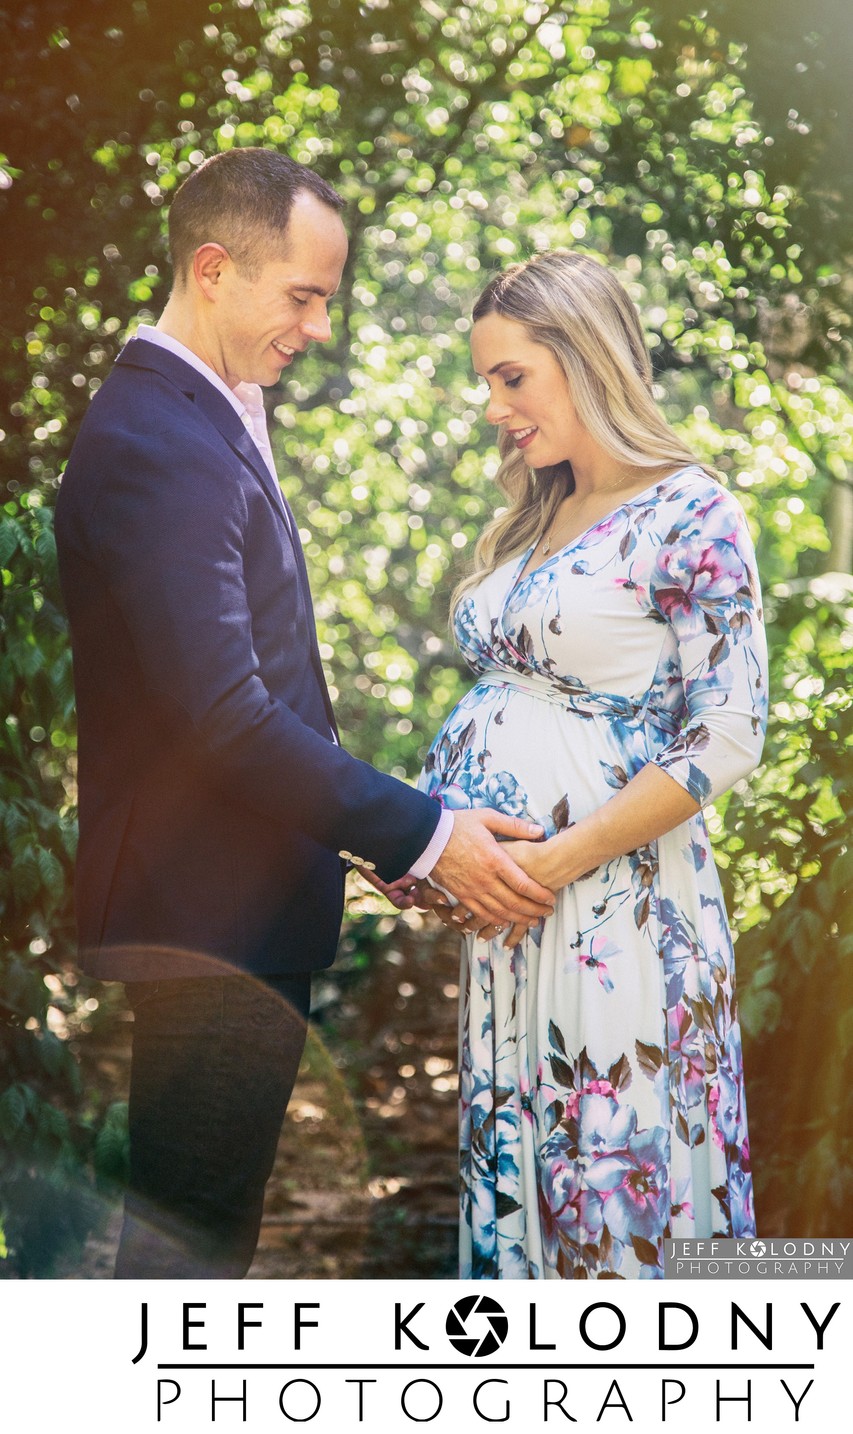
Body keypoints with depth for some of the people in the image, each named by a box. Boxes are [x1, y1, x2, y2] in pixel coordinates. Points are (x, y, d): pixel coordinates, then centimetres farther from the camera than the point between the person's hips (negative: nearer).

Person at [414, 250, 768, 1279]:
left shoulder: (690, 516, -9)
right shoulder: (529, 525, 15)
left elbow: (726, 739, -15)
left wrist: (558, 857, -17)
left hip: (613, 897, -7)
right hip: (500, 896, 7)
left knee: (612, 1158, -1)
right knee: (512, 1151, 11)